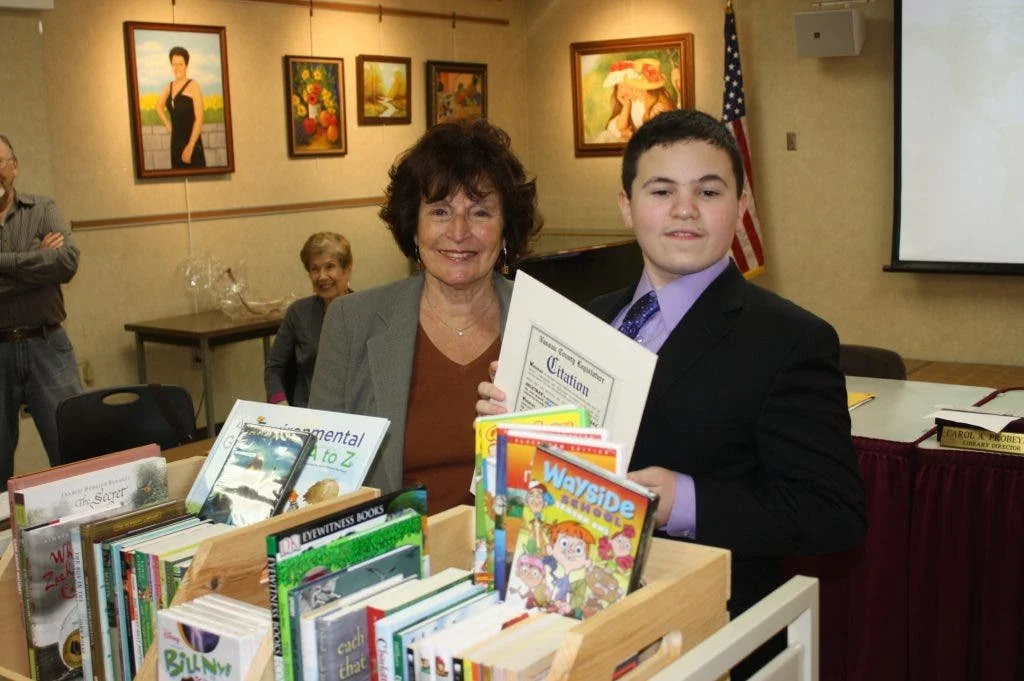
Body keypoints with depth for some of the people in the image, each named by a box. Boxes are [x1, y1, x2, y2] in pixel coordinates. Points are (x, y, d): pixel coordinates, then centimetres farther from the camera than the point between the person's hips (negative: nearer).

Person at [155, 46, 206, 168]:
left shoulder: (193, 86, -8)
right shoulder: (170, 86, 10)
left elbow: (199, 118, -14)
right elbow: (159, 106, 31)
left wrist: (190, 146, -18)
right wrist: (167, 124, 14)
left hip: (190, 140, -7)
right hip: (175, 140, 7)